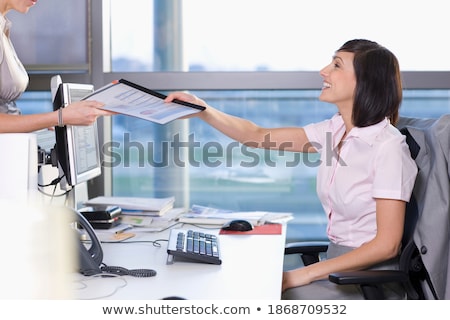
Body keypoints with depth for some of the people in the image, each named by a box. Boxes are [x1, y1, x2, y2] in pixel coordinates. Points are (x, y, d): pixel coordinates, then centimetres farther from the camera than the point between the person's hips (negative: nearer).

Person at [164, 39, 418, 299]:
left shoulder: (388, 147, -19)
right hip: (336, 265, 7)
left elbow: (387, 245, -20)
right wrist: (202, 109, -4)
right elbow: (259, 136, 10)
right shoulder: (334, 131, 4)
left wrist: (306, 274, -20)